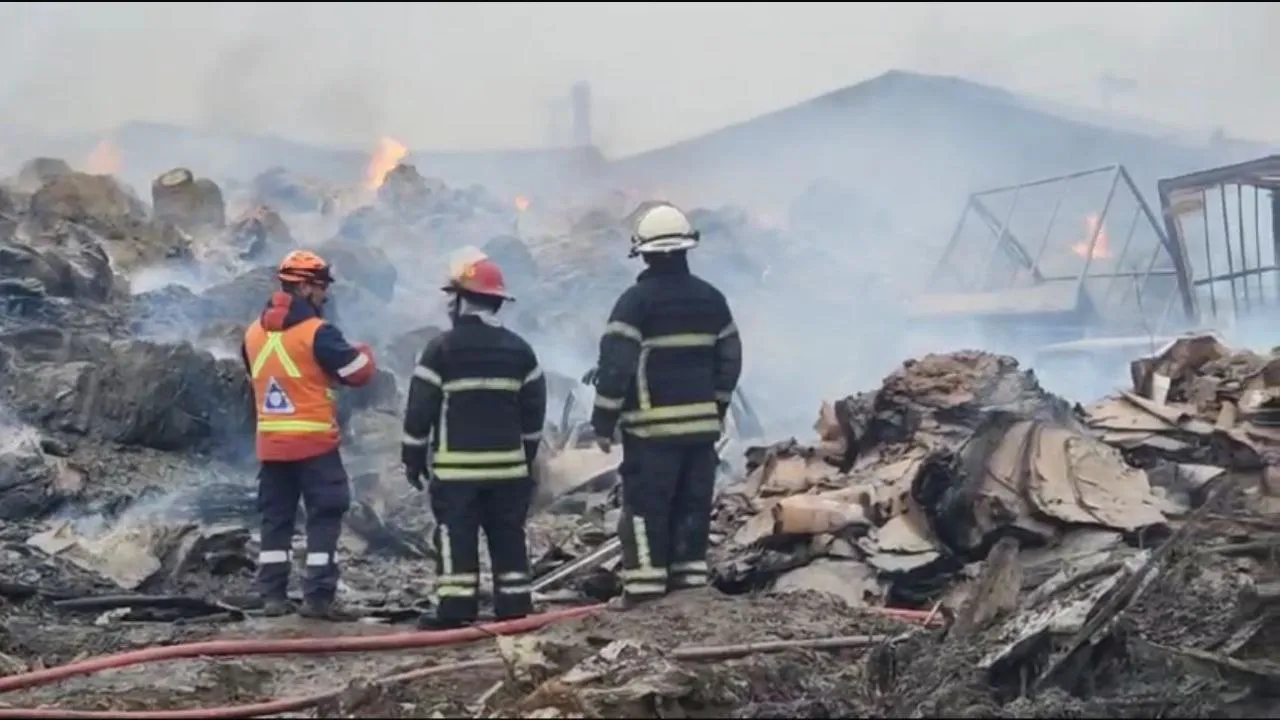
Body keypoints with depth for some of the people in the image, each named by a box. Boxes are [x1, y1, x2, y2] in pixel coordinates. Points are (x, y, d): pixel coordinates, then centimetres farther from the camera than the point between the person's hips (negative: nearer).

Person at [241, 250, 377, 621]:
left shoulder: (254, 333, 8)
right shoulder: (316, 332, -13)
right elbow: (358, 371, -10)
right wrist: (364, 353, 12)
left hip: (271, 443, 6)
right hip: (314, 441, -6)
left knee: (276, 517, 13)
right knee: (325, 516, -1)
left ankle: (273, 595, 13)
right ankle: (318, 597, -5)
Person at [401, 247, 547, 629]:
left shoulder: (442, 348, -8)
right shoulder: (519, 349, 6)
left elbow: (420, 407, -7)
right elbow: (534, 409, 10)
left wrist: (413, 455, 3)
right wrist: (527, 455, 20)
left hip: (456, 465, -4)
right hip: (508, 463, 4)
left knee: (456, 537, -2)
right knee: (508, 537, 9)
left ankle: (455, 608, -4)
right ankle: (514, 605, 10)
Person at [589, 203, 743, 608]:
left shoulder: (637, 300, -9)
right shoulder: (711, 299, 10)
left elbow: (615, 365, -12)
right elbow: (729, 361, 14)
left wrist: (603, 421, -6)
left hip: (651, 426, -5)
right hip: (701, 423, 5)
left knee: (645, 507, -3)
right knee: (693, 506, 11)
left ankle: (644, 586, -6)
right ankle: (690, 578, 12)